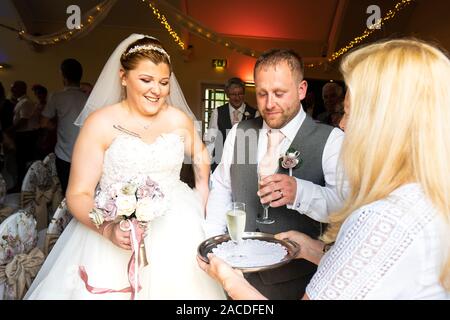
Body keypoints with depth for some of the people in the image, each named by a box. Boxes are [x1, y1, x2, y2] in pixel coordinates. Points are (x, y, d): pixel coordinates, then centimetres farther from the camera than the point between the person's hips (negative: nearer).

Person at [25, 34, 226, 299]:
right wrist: (108, 229, -25)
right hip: (118, 234, -2)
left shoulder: (179, 119, 3)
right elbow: (78, 194, -7)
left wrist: (201, 197, 10)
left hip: (175, 232, 3)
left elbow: (201, 155, 22)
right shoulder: (100, 123, -6)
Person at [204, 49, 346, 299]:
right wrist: (213, 239, -4)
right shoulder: (238, 133, 0)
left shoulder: (331, 140, -13)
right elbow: (221, 187, 5)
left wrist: (299, 192, -41)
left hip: (295, 280, -3)